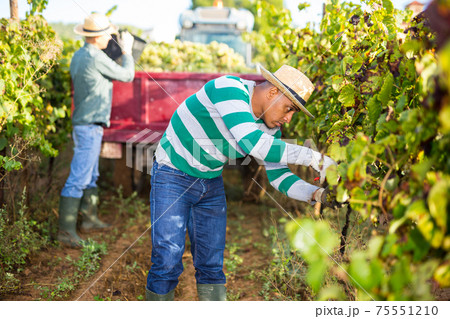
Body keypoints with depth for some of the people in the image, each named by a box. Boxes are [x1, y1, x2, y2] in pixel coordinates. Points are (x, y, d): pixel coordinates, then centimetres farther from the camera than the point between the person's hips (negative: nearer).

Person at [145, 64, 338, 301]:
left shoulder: (270, 128, -4)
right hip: (173, 177, -7)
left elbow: (278, 175, -2)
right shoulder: (229, 88, -27)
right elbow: (252, 143, -40)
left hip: (212, 183, 7)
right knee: (168, 262, -9)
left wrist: (316, 194, -20)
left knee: (212, 264, 8)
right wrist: (313, 157, -37)